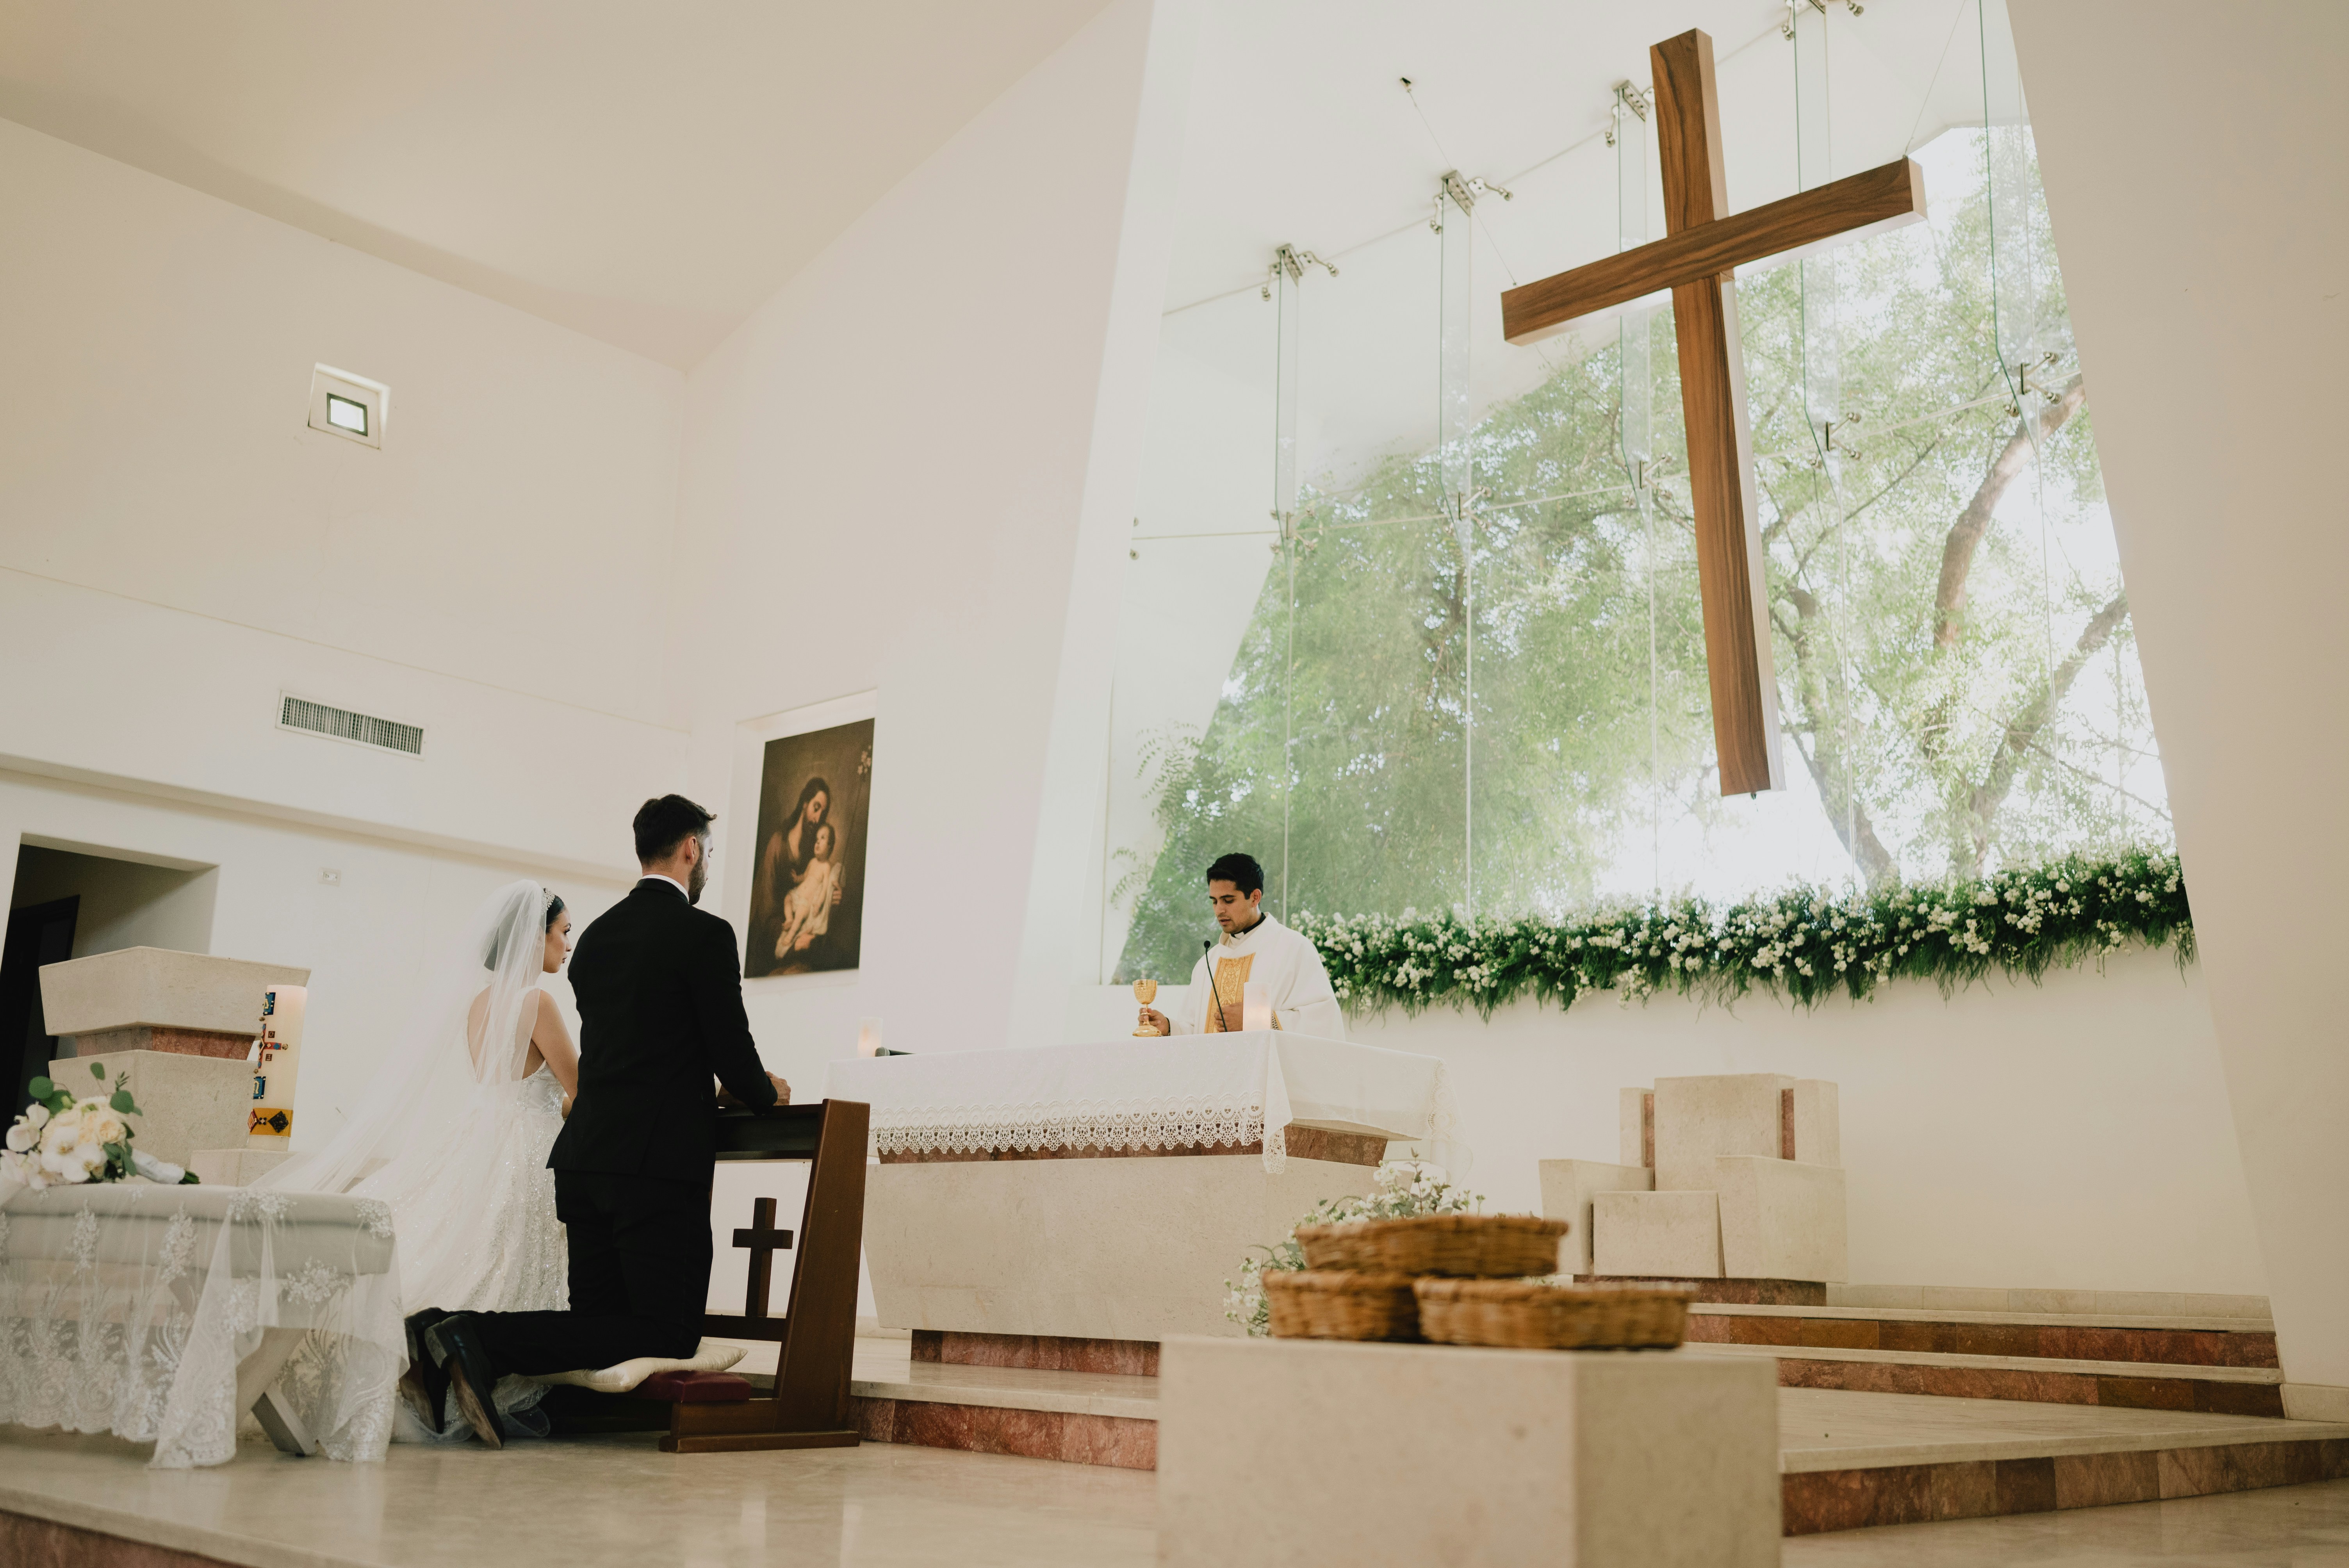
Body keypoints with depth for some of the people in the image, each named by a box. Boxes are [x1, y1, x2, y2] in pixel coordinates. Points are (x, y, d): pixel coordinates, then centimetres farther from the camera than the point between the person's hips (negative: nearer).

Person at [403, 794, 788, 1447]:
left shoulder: (595, 935, 16)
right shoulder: (705, 934, -8)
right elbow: (734, 1056, -8)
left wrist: (743, 1083, 28)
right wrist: (768, 1093, 15)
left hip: (586, 1156, 8)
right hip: (660, 1163, -8)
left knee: (599, 1319, 16)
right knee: (669, 1335, -2)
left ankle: (448, 1333, -3)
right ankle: (480, 1341, -15)